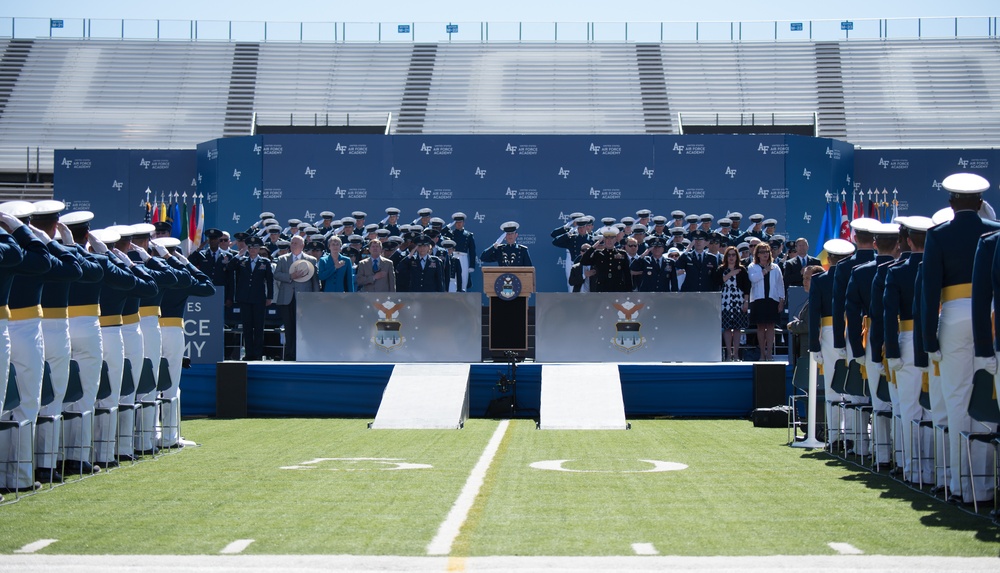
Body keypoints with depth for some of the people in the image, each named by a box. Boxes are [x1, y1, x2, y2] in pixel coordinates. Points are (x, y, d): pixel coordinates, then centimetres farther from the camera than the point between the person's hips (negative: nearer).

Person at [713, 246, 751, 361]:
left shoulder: (742, 270, 8)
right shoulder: (721, 270, 9)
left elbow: (747, 287, 5)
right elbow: (717, 282, -6)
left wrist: (746, 302, -2)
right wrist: (730, 274, -9)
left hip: (738, 301, 0)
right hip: (725, 300, 0)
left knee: (737, 327, -1)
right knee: (726, 327, -3)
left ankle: (736, 354, 3)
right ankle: (729, 353, 1)